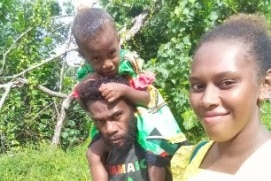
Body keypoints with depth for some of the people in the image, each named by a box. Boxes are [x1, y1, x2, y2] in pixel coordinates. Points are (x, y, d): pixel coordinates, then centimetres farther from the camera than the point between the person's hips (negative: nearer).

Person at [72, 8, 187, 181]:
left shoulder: (130, 61, -21)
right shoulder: (87, 74, -13)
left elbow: (148, 98, -20)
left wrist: (125, 90, -39)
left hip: (143, 117, -3)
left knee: (156, 154, -18)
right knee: (93, 153, -11)